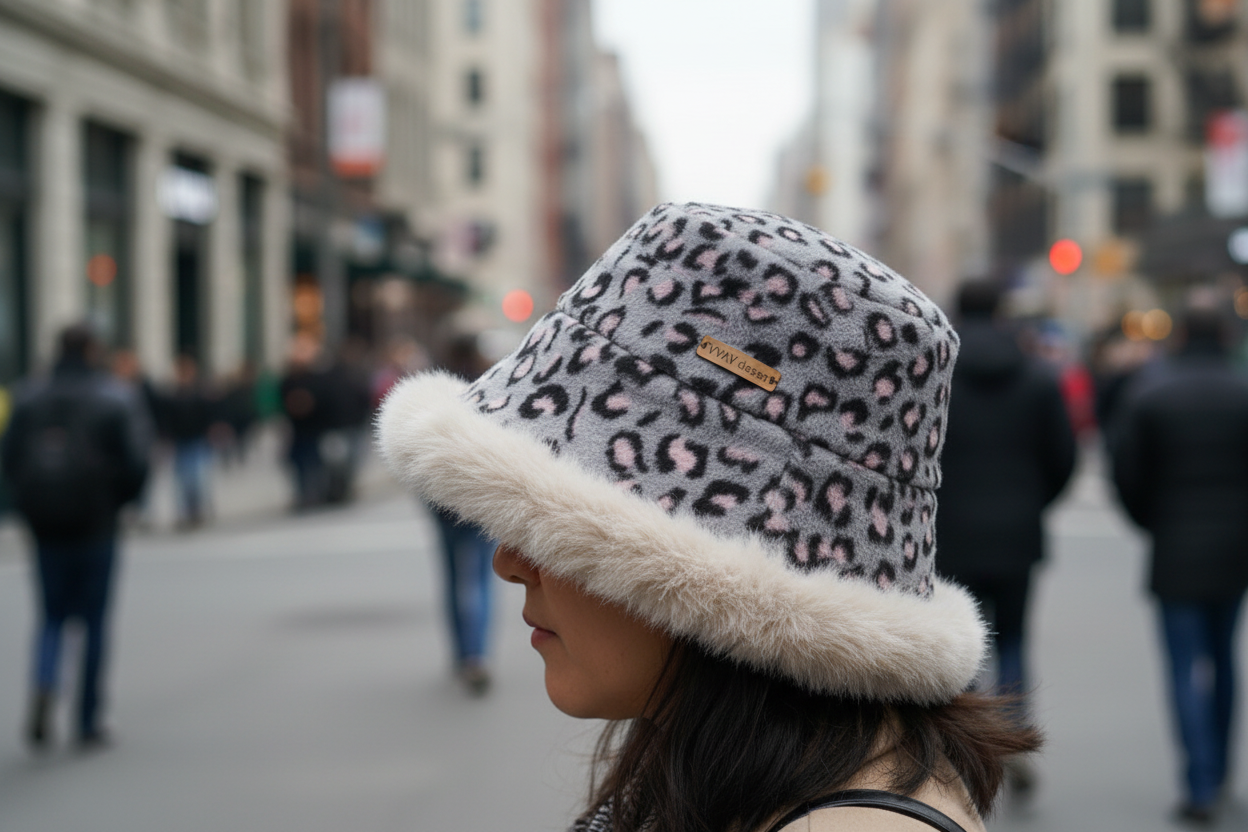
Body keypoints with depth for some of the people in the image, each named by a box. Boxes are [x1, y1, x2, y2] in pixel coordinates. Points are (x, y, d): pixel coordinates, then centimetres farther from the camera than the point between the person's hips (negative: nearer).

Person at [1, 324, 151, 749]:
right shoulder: (118, 398, -5)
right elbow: (136, 461, -12)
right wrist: (116, 499, 5)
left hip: (46, 525, 3)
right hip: (96, 523, -2)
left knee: (53, 615, 15)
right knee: (94, 620, 6)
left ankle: (43, 687, -12)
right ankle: (90, 722, 10)